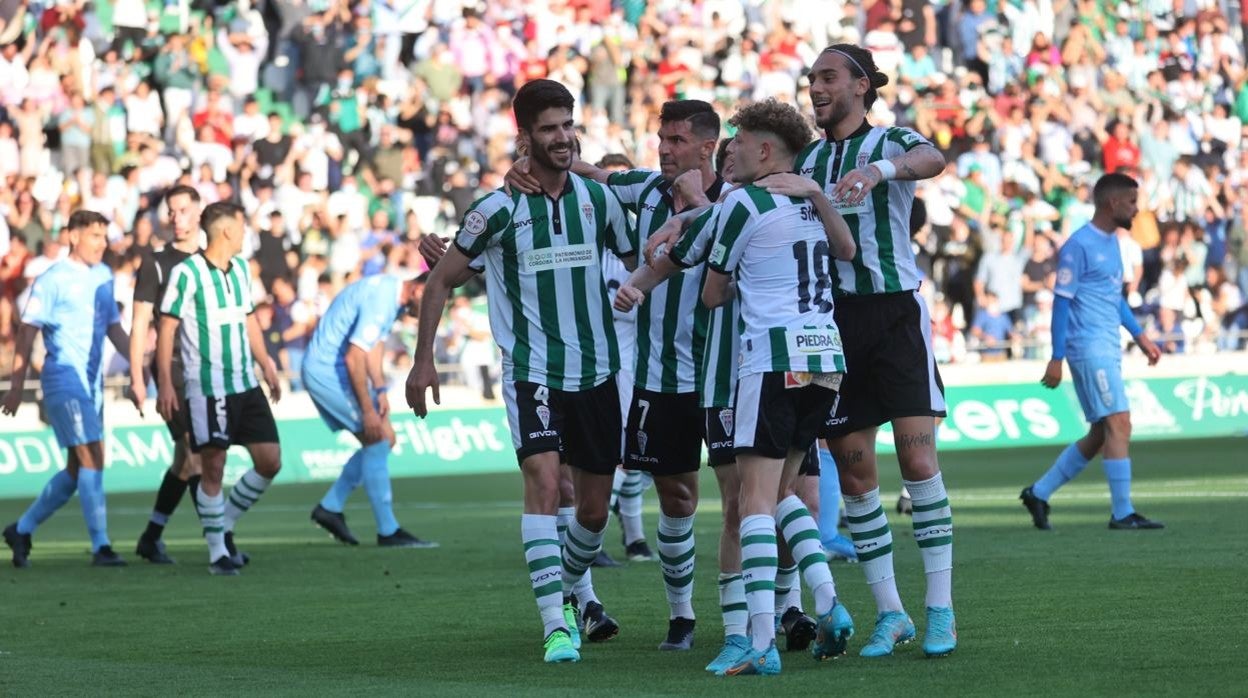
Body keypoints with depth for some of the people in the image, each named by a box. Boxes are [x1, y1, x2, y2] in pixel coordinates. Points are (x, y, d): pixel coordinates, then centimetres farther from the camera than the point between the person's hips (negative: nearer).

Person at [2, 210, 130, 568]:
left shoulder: (104, 277, 13)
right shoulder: (52, 280, -8)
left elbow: (114, 327, 21)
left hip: (92, 382, 8)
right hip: (64, 378, -8)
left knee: (78, 469, 10)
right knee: (91, 458, -15)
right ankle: (101, 546, -15)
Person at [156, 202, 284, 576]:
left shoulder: (240, 268, 12)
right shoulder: (187, 273, -10)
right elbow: (166, 328, -10)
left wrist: (266, 364, 22)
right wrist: (165, 384, -15)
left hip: (246, 385, 7)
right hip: (206, 388, -7)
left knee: (270, 461, 3)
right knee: (213, 467, -5)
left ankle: (225, 526, 19)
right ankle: (217, 551, 5)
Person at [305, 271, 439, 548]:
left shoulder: (393, 292, 7)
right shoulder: (380, 302, -25)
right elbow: (354, 358, -26)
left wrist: (380, 390, 6)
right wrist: (367, 410, -22)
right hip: (327, 371, -10)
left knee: (384, 439, 9)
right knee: (378, 440, -12)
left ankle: (330, 507, 17)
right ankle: (388, 531, -9)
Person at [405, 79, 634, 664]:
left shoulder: (598, 198, 3)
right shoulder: (499, 209, -6)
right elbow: (442, 280, 3)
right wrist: (423, 359, -1)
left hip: (596, 372, 4)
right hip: (531, 371, -4)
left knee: (595, 508, 10)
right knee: (543, 481, -23)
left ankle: (568, 594, 39)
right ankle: (556, 626, -23)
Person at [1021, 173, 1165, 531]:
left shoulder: (1111, 242, 16)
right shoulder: (1079, 245, -11)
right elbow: (1061, 301, -12)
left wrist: (1139, 335, 20)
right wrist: (1056, 358, -14)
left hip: (1108, 350, 9)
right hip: (1089, 349, -9)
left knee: (1100, 434, 10)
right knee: (1119, 424, -13)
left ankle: (1039, 493, 20)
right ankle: (1122, 513, -11)